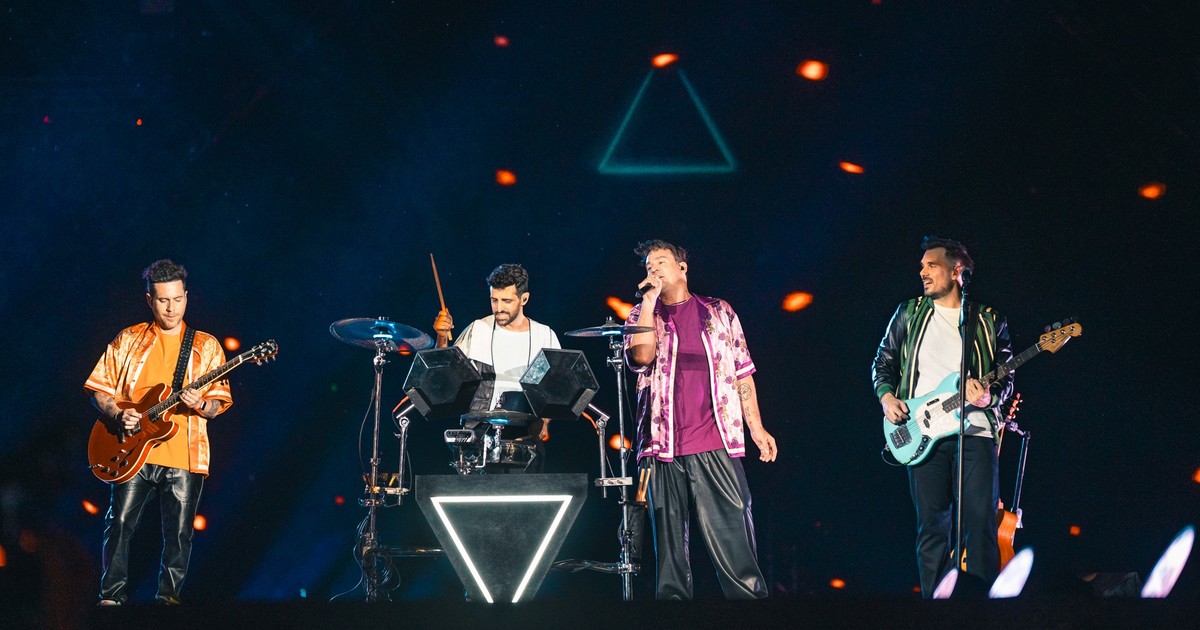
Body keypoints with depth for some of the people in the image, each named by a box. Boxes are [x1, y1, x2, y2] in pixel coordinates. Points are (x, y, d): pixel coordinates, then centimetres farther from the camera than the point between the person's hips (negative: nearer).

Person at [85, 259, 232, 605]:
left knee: (179, 534, 1)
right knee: (120, 522, -8)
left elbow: (219, 402, 7)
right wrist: (116, 414, -7)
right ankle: (113, 596, 2)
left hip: (184, 456, 0)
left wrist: (201, 406, -15)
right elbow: (99, 388, 11)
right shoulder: (128, 340, 10)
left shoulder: (206, 346, 9)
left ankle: (169, 596, 14)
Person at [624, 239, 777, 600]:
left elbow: (742, 372, 13)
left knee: (733, 536, -6)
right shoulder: (642, 316, 13)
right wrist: (649, 299, -3)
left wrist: (756, 427, 6)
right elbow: (642, 356, -8)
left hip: (717, 446, -1)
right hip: (664, 448, 1)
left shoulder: (719, 312, 13)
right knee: (670, 543, 3)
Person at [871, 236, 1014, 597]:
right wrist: (886, 396, 0)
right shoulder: (909, 315, 12)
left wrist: (989, 397, -13)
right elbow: (882, 363, 18)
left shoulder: (990, 322, 9)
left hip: (975, 431, -1)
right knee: (932, 526, 1)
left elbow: (1006, 379, 8)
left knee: (981, 522, -8)